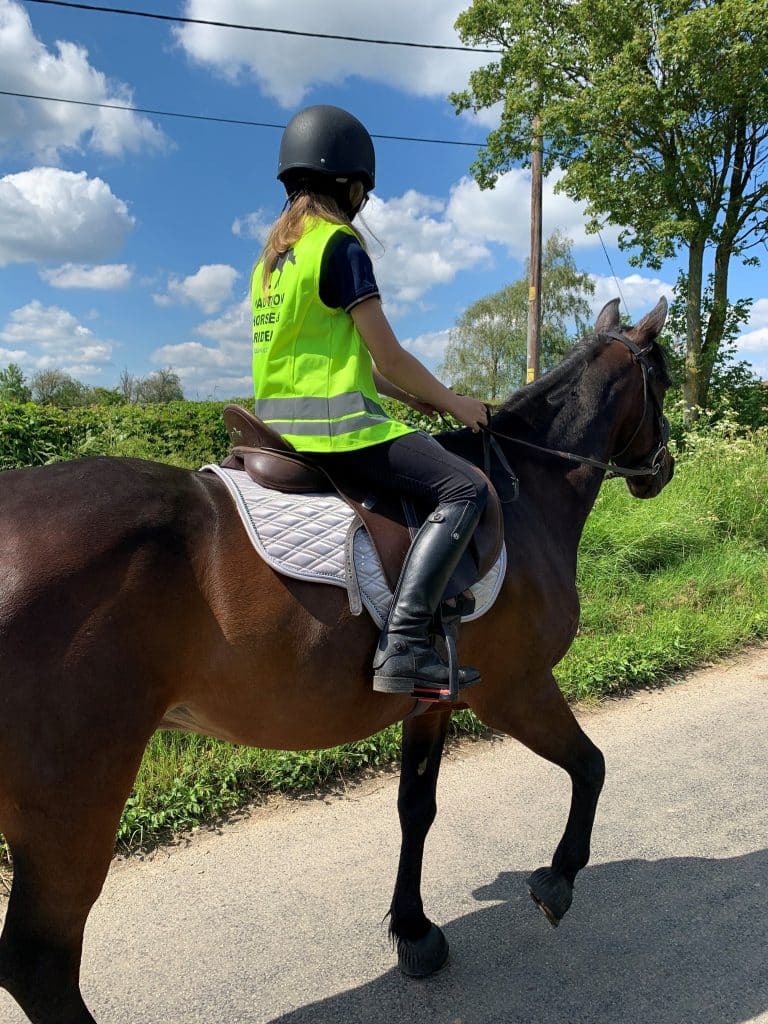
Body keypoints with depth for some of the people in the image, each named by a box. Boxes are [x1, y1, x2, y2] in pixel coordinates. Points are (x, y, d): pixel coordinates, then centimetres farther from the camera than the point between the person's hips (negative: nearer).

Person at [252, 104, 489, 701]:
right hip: (334, 426, -10)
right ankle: (403, 645, -22)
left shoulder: (272, 254, 19)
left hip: (279, 422, 10)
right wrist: (451, 402, 5)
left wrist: (407, 394, 20)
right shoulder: (341, 245, -8)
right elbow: (389, 355, -11)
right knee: (466, 489, -12)